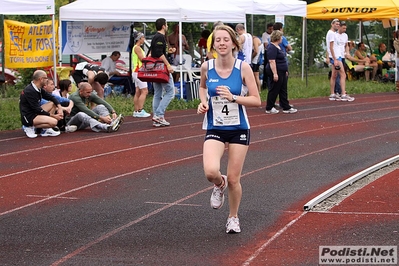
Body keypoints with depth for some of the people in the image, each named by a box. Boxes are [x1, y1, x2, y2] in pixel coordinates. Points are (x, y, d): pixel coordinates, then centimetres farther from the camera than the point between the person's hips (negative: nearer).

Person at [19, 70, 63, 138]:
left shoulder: (38, 89, 8)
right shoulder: (30, 91, -21)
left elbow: (51, 97, 13)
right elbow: (37, 109, -20)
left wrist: (59, 107, -5)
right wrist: (53, 116, -13)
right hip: (28, 117, -10)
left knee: (53, 103, 9)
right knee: (54, 122, -24)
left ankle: (46, 130, 2)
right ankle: (29, 127, -9)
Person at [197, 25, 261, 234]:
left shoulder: (243, 68, -10)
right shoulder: (206, 67, -4)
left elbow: (256, 100, -9)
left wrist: (233, 98, -23)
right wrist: (203, 102, -1)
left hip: (238, 129, -1)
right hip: (214, 128, 1)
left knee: (234, 179, 5)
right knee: (211, 171, -22)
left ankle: (233, 218, 31)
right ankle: (219, 185, 16)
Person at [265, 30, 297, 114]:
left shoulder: (278, 46, 14)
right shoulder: (272, 48, -18)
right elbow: (272, 61, -24)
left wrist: (285, 70, 24)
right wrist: (275, 73, -27)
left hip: (281, 72, 10)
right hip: (276, 72, -10)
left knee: (283, 90, 11)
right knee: (274, 90, -2)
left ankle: (286, 107, 14)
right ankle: (269, 108, 7)